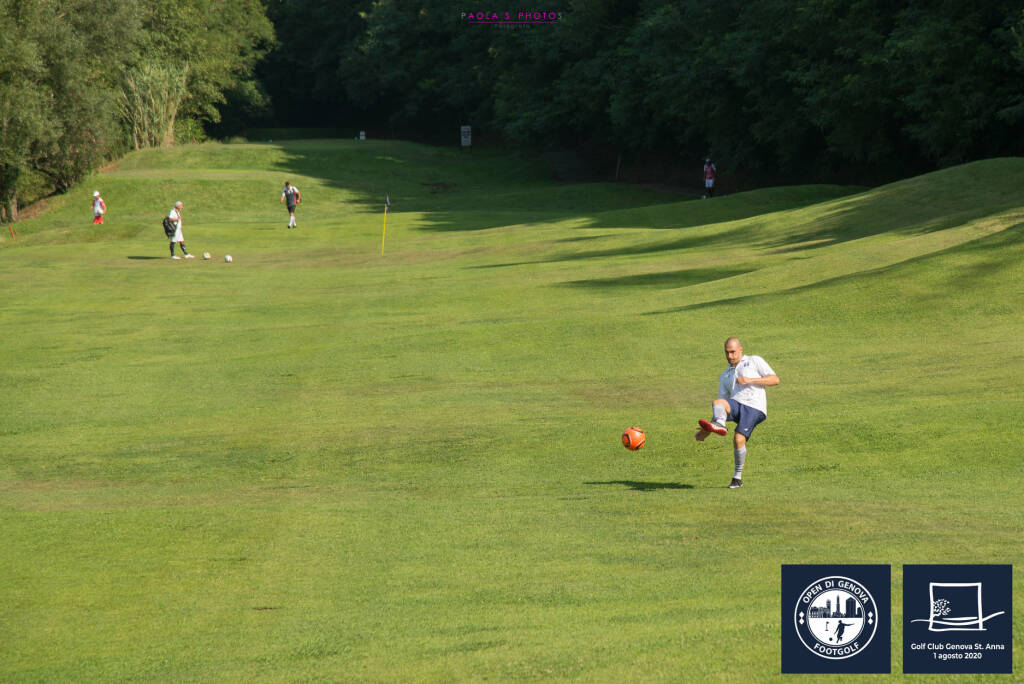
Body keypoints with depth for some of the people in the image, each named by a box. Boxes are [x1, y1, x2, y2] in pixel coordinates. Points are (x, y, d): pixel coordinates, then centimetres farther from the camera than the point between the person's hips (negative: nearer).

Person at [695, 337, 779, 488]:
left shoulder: (754, 361, 17)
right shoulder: (725, 375, 30)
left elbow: (775, 380, 6)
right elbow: (723, 401, 27)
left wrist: (751, 380, -8)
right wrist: (705, 431, 17)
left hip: (754, 408, -5)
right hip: (736, 404, 5)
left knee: (738, 439, -23)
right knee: (717, 404, -28)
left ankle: (738, 477, -9)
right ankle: (719, 425, -57)